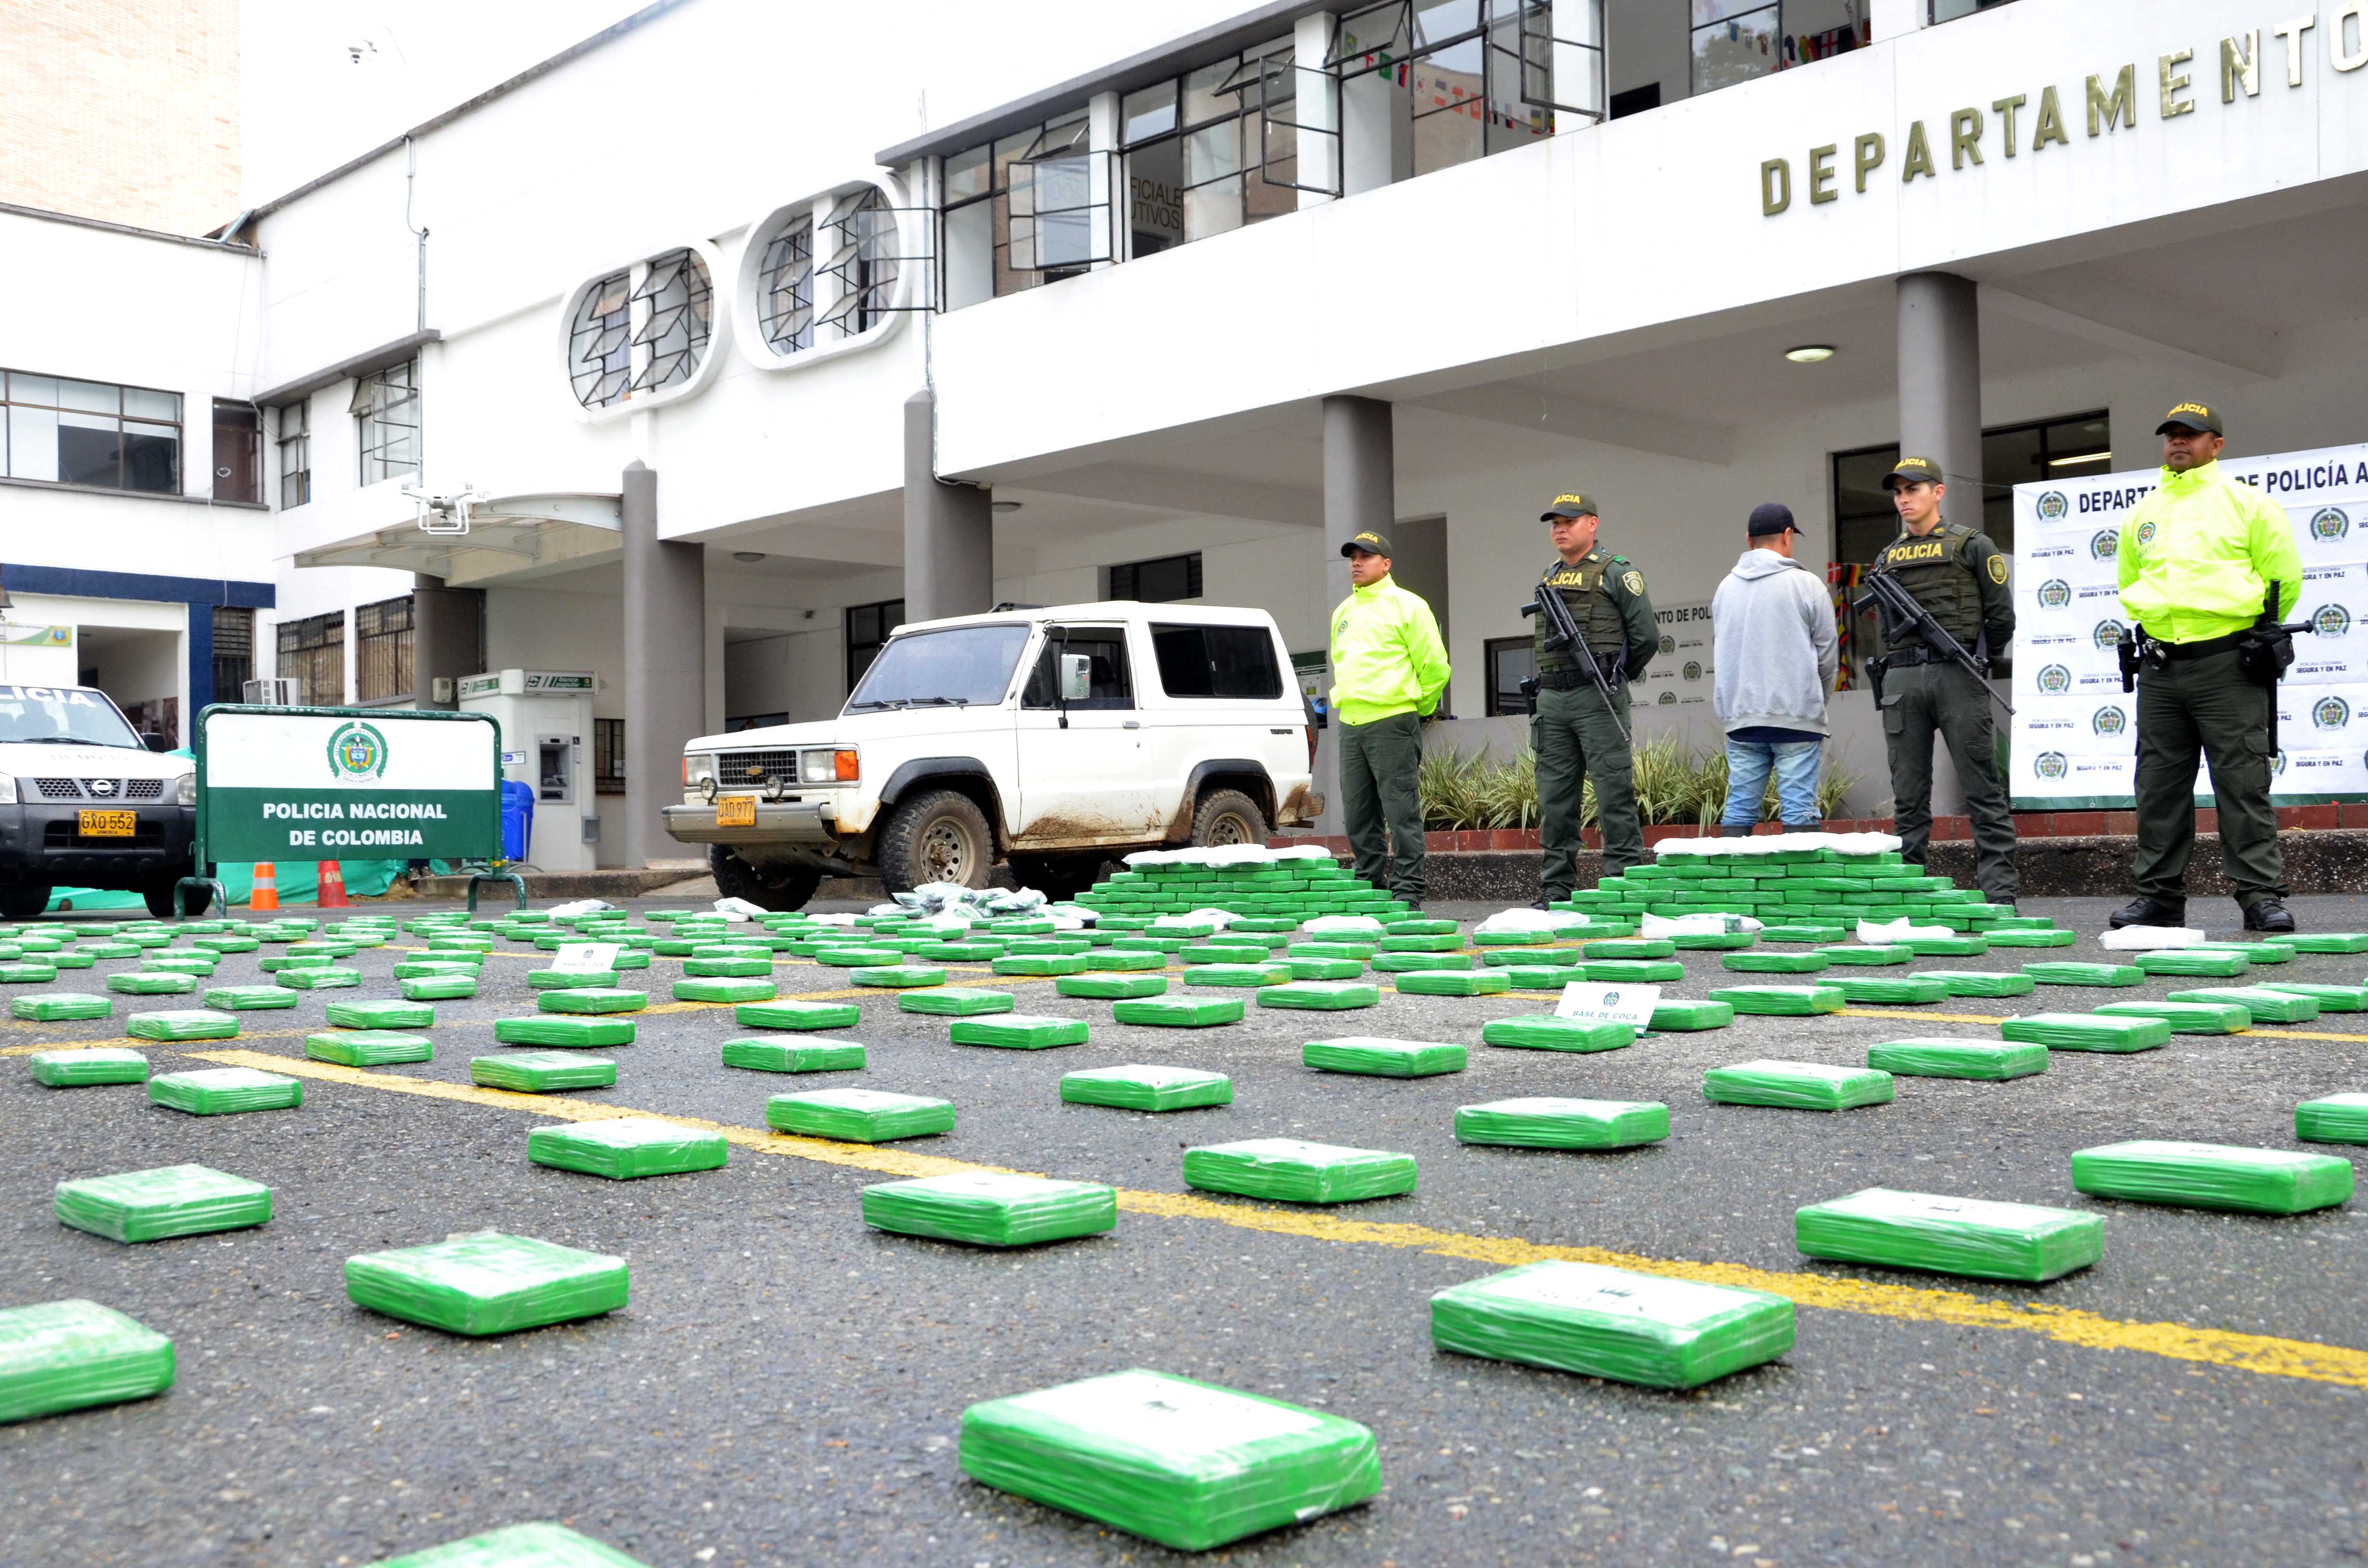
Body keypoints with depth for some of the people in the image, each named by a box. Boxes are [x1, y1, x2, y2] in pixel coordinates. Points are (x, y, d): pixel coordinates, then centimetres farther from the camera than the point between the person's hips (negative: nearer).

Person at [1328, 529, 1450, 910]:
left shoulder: (1406, 606, -2)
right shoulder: (1343, 612, 19)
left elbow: (1434, 666, -3)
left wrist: (1418, 708, 5)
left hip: (1392, 724, -7)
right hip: (1350, 725, 7)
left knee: (1401, 812, -7)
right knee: (1358, 815, 8)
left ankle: (1407, 893, -5)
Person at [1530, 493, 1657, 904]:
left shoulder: (1616, 573, -1)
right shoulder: (1548, 578, 19)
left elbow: (1646, 636, -2)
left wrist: (1614, 678, 5)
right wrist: (1546, 685, 13)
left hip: (1597, 699, -7)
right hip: (1551, 700, 7)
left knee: (1614, 793, -7)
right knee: (1555, 799, 6)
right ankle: (1558, 889, 11)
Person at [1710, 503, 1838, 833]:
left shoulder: (1726, 587, 11)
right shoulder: (1805, 584, -3)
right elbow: (1828, 654, 2)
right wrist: (1816, 699, 18)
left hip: (1739, 716, 4)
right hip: (1797, 717, -4)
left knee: (1739, 807, 6)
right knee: (1800, 810, -4)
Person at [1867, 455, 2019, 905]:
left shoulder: (1971, 545, 6)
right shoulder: (1887, 558, 19)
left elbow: (2001, 614, 4)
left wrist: (1977, 661, 4)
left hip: (1957, 675, -4)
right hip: (1901, 680, 4)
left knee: (1983, 789, -5)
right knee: (1908, 795, 4)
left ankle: (1999, 889, -5)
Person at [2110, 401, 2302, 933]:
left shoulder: (2247, 504, 1)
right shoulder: (2143, 513, 15)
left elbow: (2285, 578, 2)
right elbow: (2128, 582, 27)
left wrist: (2247, 631, 9)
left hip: (2227, 665, -5)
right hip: (2159, 668, 5)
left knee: (2243, 784, -5)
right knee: (2158, 785, 6)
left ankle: (2262, 893, -1)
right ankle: (2159, 894, 13)